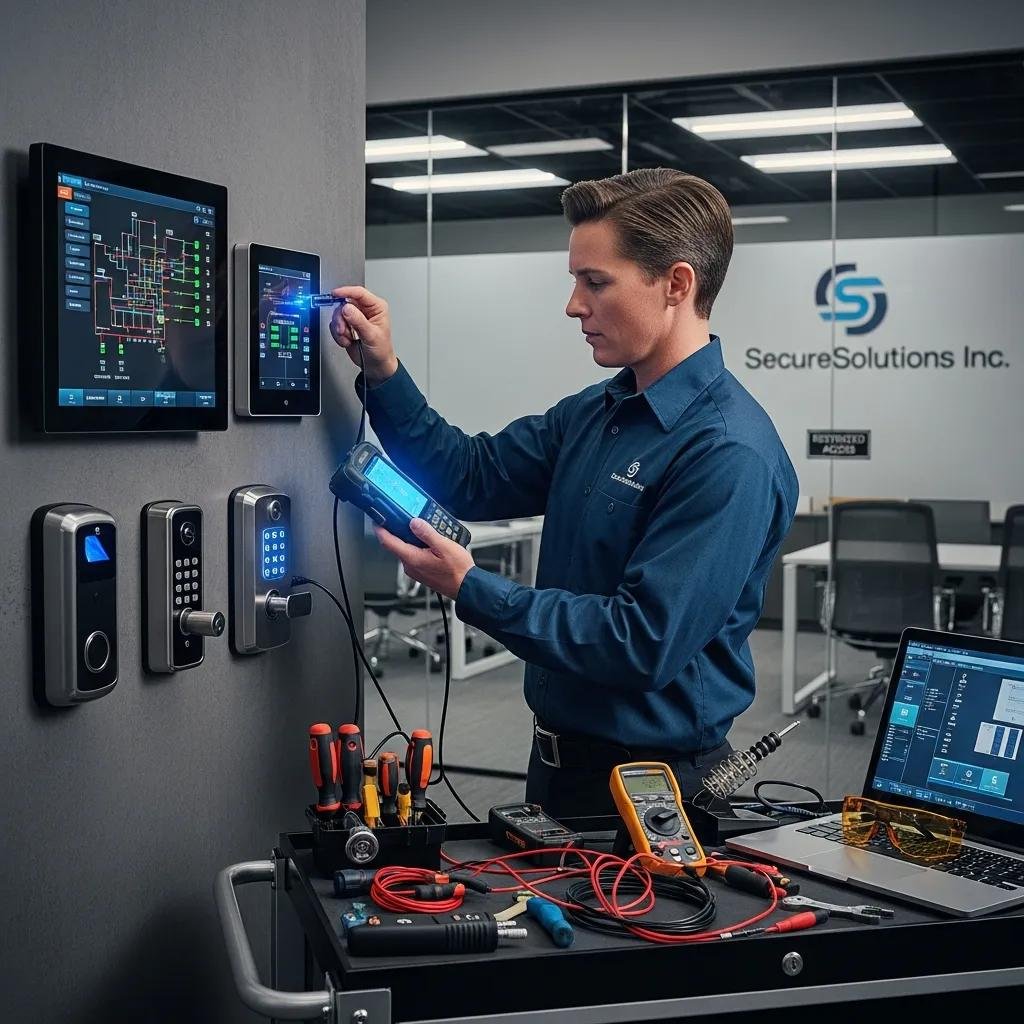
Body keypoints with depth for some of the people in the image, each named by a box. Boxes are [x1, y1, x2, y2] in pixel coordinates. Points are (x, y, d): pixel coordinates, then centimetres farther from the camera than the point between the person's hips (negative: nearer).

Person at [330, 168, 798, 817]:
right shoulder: (594, 412, 4)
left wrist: (470, 589, -24)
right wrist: (384, 372, -1)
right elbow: (473, 479, 10)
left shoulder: (729, 454, -24)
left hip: (653, 782, -8)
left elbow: (645, 643, -28)